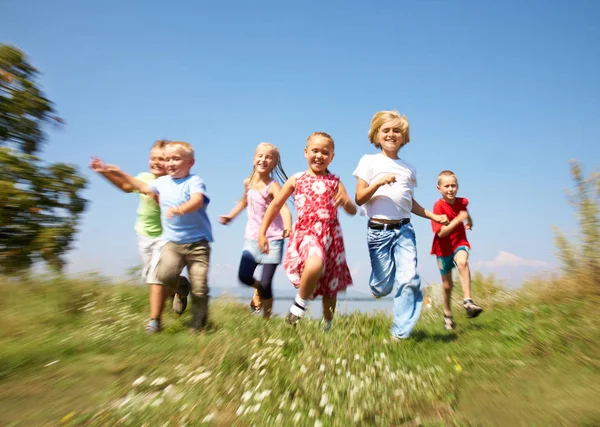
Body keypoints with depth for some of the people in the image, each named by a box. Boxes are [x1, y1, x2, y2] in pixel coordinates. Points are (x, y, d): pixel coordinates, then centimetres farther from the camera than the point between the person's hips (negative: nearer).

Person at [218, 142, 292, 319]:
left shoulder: (273, 186, -16)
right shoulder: (248, 182, 2)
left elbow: (284, 207, -34)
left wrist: (288, 226, -52)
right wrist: (230, 216, 22)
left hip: (272, 240, -5)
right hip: (252, 238, 5)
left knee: (266, 284, -4)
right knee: (244, 276, -5)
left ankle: (266, 319, 13)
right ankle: (259, 288, 30)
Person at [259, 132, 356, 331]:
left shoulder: (335, 182, 8)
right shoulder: (296, 180, 6)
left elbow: (353, 211, 2)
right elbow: (275, 205, 12)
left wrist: (345, 201, -22)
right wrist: (262, 232, 7)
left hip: (331, 236, 2)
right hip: (306, 233, -2)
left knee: (330, 288, 11)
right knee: (315, 265, -35)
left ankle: (328, 324, 36)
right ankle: (300, 302, -6)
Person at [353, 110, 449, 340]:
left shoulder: (408, 168, 14)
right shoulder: (369, 161, 2)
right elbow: (359, 199, -4)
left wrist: (434, 216, 14)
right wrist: (379, 182, -19)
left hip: (404, 229, 3)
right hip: (378, 230, -3)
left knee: (409, 280, -11)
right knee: (384, 285, 1)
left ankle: (400, 332, 2)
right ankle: (377, 285, 40)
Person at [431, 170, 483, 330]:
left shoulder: (461, 202, -4)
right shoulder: (438, 206, -19)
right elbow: (441, 232, -27)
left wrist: (469, 221, 9)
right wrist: (458, 219, -31)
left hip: (459, 243, 2)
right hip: (444, 248, -2)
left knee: (462, 262, -34)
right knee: (447, 285, 10)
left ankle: (467, 301, -34)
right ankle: (447, 313, 32)